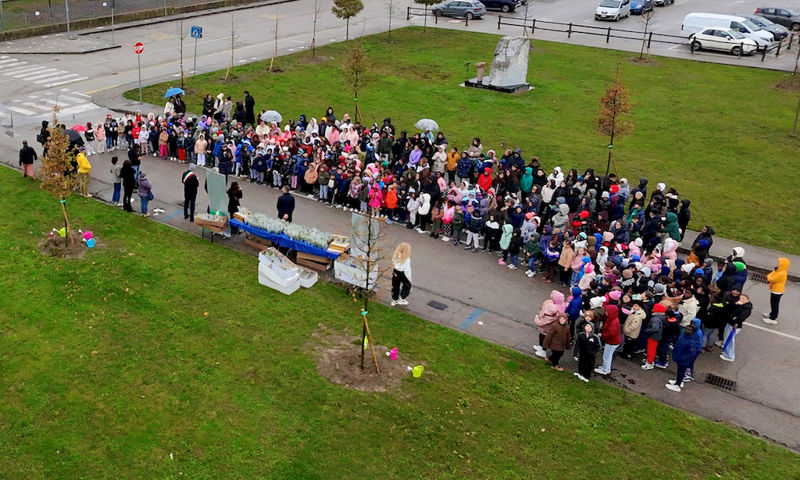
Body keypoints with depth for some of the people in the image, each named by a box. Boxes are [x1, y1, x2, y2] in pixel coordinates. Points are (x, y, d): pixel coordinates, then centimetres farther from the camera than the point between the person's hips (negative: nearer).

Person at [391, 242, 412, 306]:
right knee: (407, 285, 21)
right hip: (403, 274, -5)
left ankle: (394, 301, 33)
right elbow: (407, 269, -19)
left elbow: (393, 264, -2)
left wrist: (393, 272, 13)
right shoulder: (406, 259, -27)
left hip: (395, 273, 5)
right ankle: (401, 299, 26)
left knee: (395, 286, 20)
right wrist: (409, 278, -6)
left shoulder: (395, 255, -13)